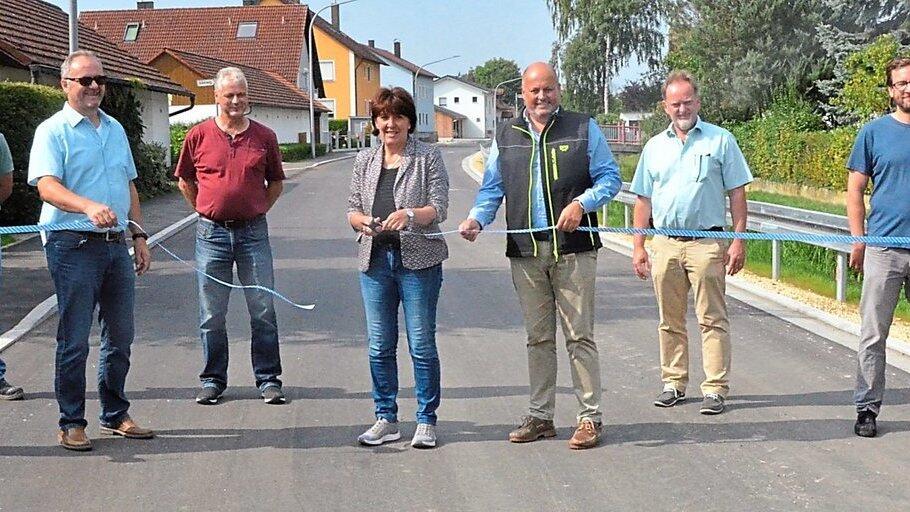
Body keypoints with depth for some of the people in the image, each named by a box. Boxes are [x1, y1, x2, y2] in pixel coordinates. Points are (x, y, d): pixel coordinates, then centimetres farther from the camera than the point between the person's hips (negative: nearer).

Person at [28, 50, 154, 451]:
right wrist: (88, 206, -36)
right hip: (73, 247, -6)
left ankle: (115, 415, 24)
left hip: (116, 244, 7)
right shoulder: (53, 131, -5)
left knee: (120, 336, 12)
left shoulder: (115, 129, 16)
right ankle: (71, 423, 8)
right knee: (74, 339, -2)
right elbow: (47, 186, -19)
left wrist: (139, 235, 16)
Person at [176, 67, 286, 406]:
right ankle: (213, 381, 17)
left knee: (263, 310, 3)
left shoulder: (264, 137, 4)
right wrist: (206, 211, 8)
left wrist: (257, 210, 7)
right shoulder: (198, 136, 2)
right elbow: (185, 181, 13)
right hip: (211, 233, 0)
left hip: (253, 232, 0)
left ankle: (268, 379, 12)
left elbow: (276, 183, 15)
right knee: (211, 314, 6)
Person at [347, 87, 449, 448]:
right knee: (380, 346, 7)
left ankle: (427, 421, 10)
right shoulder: (365, 160, 13)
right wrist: (362, 221, -10)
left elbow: (439, 207, -5)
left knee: (422, 344, 0)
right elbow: (353, 208, 13)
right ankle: (386, 419, 18)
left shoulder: (427, 157, 1)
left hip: (418, 259, -4)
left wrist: (410, 214, -24)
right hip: (375, 259, 4)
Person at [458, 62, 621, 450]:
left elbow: (610, 177, 4)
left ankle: (590, 417, 4)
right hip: (526, 252, 3)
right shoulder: (506, 137, 14)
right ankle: (540, 416, 18)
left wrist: (582, 203, -14)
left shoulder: (584, 129, 5)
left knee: (579, 335, -3)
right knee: (538, 337, 10)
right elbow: (492, 188, 14)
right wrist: (477, 218, -5)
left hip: (573, 248, -3)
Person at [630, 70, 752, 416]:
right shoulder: (655, 146, 13)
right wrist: (638, 246, 9)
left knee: (712, 319, -3)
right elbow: (643, 201, 15)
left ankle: (715, 388, 1)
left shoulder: (720, 140, 3)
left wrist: (738, 241, -5)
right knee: (670, 320, 10)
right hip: (664, 244, 4)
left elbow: (737, 194, 2)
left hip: (706, 243, -4)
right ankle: (674, 382, 20)